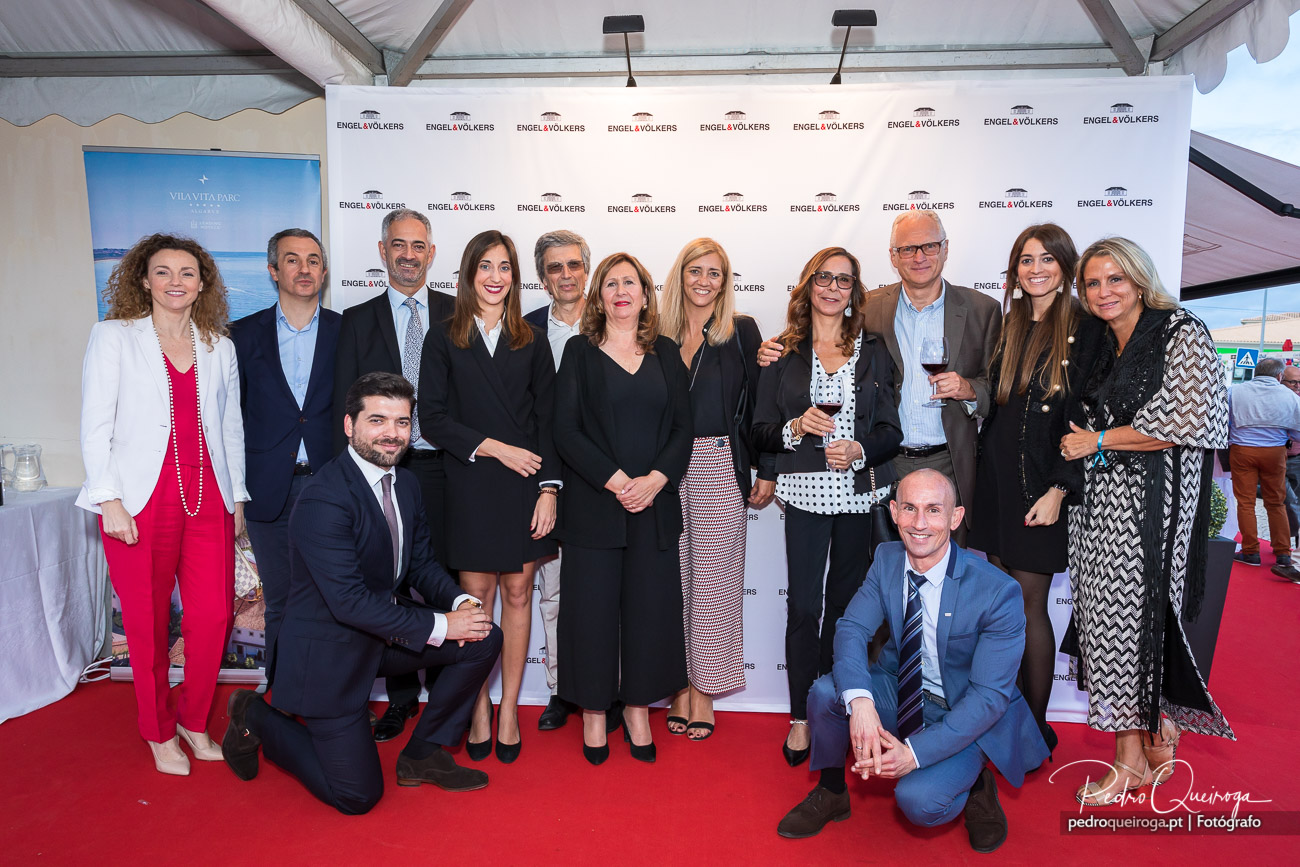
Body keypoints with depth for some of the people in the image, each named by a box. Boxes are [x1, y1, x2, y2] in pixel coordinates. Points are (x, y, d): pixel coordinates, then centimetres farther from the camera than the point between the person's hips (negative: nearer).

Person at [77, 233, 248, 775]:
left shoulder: (219, 346, 13)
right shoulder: (114, 336, 4)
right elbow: (95, 426, -1)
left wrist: (238, 496, 12)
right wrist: (110, 500, -8)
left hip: (207, 497, 3)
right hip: (140, 500, -2)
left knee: (213, 617, -1)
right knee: (148, 624, 5)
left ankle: (195, 721, 23)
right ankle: (159, 733, 25)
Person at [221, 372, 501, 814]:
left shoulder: (405, 483, 1)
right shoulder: (323, 499, -26)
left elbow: (422, 563, 8)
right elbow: (349, 601, -29)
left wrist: (460, 603, -12)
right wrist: (439, 625, -26)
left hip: (385, 631, 8)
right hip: (329, 651, -8)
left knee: (483, 638, -5)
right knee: (357, 795, -1)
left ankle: (422, 753, 11)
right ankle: (256, 719, 20)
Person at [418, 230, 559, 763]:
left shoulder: (532, 342, 8)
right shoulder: (443, 339, 3)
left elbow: (547, 419, 4)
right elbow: (433, 418, -3)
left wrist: (549, 488, -5)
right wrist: (494, 447, -13)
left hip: (524, 485, 1)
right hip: (470, 485, -1)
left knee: (517, 594, 6)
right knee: (475, 597, 5)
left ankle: (509, 710, 19)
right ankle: (479, 712, 19)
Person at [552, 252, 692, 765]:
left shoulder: (666, 354, 11)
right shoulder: (579, 352, 4)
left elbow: (683, 428, 6)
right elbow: (566, 431, -5)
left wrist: (656, 478, -11)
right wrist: (615, 481, -14)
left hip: (655, 505, 2)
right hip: (593, 505, -2)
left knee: (651, 606, 6)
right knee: (592, 607, 3)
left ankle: (638, 708, 23)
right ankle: (593, 712, 20)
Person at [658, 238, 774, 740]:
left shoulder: (741, 331, 3)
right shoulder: (659, 334, 8)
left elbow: (759, 404, 2)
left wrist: (766, 471, -2)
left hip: (720, 468, -2)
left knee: (713, 579, 3)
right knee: (673, 576, 7)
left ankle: (705, 689, 17)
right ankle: (679, 686, 21)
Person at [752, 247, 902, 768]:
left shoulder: (873, 352, 8)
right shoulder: (784, 353, 6)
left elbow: (891, 431, 5)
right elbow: (762, 432, 4)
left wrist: (860, 449, -14)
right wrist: (796, 427, -15)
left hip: (860, 494, 2)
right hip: (806, 494, -1)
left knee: (846, 603, 9)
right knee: (804, 606, -1)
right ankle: (801, 717, 14)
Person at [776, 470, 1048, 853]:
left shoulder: (999, 592, -24)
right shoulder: (887, 558, -9)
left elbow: (990, 695, -22)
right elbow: (852, 628, -12)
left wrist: (915, 752, -30)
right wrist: (859, 702, -33)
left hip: (964, 715, -4)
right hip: (899, 690, 4)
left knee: (919, 800, -29)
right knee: (826, 691, -23)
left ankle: (974, 784, 7)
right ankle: (831, 793, 4)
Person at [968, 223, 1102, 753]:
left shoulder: (1084, 331, -6)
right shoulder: (1007, 327, 12)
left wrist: (1059, 490, -15)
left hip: (1040, 484, -5)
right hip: (994, 480, 5)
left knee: (1029, 606, 0)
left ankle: (1037, 727, 16)